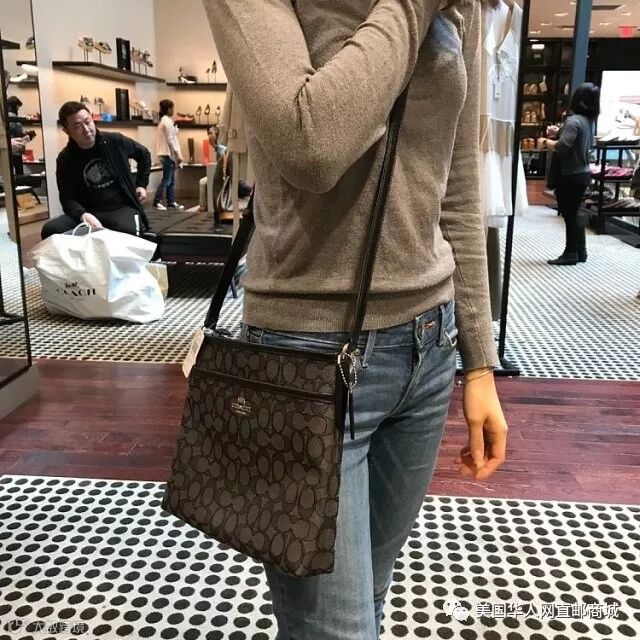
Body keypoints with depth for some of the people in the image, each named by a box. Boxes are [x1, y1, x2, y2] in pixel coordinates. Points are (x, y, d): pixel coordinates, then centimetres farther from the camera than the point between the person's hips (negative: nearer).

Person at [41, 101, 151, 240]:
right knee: (50, 230, -26)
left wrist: (141, 185, 13)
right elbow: (67, 198, -4)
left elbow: (144, 154, 19)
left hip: (123, 207, -1)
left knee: (127, 232, -40)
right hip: (91, 212, 2)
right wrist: (83, 215, -26)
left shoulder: (115, 141, 1)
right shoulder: (65, 159, 0)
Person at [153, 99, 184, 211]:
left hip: (166, 153, 10)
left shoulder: (163, 120, 18)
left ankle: (171, 202, 15)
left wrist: (177, 154, 14)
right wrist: (177, 154, -14)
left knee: (171, 180, 11)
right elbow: (170, 140, -17)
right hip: (169, 154, -10)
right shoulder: (167, 121, -12)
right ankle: (157, 202, -7)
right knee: (166, 180, -8)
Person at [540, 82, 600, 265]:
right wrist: (559, 133, 17)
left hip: (570, 176, -9)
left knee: (569, 215, 0)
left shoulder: (574, 120, -19)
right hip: (583, 173, 9)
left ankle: (571, 253, 7)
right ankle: (580, 252, 22)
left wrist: (546, 142, -8)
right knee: (574, 214, 16)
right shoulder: (589, 121, 8)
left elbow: (562, 147, -27)